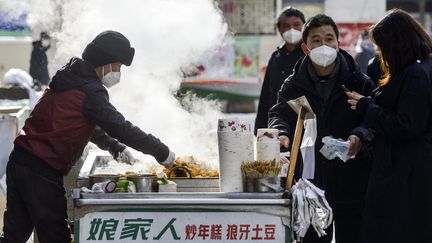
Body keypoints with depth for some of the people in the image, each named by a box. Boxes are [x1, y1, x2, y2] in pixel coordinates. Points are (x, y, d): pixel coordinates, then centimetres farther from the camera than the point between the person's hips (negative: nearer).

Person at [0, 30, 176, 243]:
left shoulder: (68, 78, 17)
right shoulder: (90, 91, -12)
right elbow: (120, 127, -15)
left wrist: (115, 146, 25)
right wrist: (162, 152, -7)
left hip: (19, 162, 9)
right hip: (43, 173, -9)